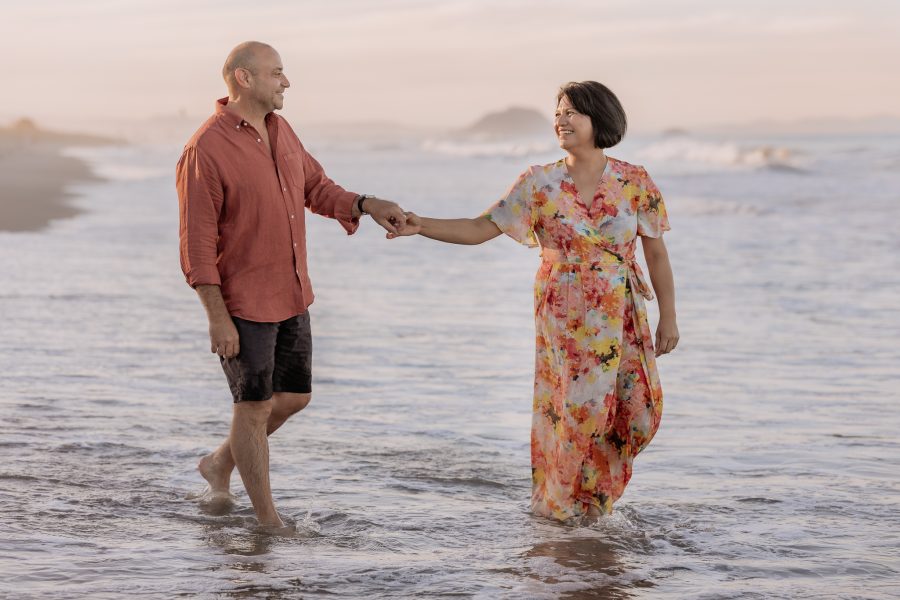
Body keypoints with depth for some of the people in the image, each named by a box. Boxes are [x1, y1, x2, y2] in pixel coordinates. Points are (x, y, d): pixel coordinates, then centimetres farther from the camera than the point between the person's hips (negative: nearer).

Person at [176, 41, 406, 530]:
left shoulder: (280, 131, 6)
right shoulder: (206, 150, -18)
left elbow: (317, 190, 15)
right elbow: (197, 244, -18)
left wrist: (367, 205, -4)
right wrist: (218, 319, -19)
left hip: (291, 297, 8)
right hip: (243, 304, -8)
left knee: (293, 397, 15)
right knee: (254, 407, 2)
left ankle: (220, 464, 36)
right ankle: (269, 522, 13)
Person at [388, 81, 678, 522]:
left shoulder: (635, 183, -2)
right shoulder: (539, 184, -2)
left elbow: (656, 254, 4)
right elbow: (479, 229, -4)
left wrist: (668, 318, 3)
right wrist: (421, 226, -17)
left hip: (622, 317, 1)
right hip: (565, 317, -1)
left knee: (636, 411, -1)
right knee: (575, 408, -3)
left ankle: (595, 496, 23)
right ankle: (561, 506, 16)